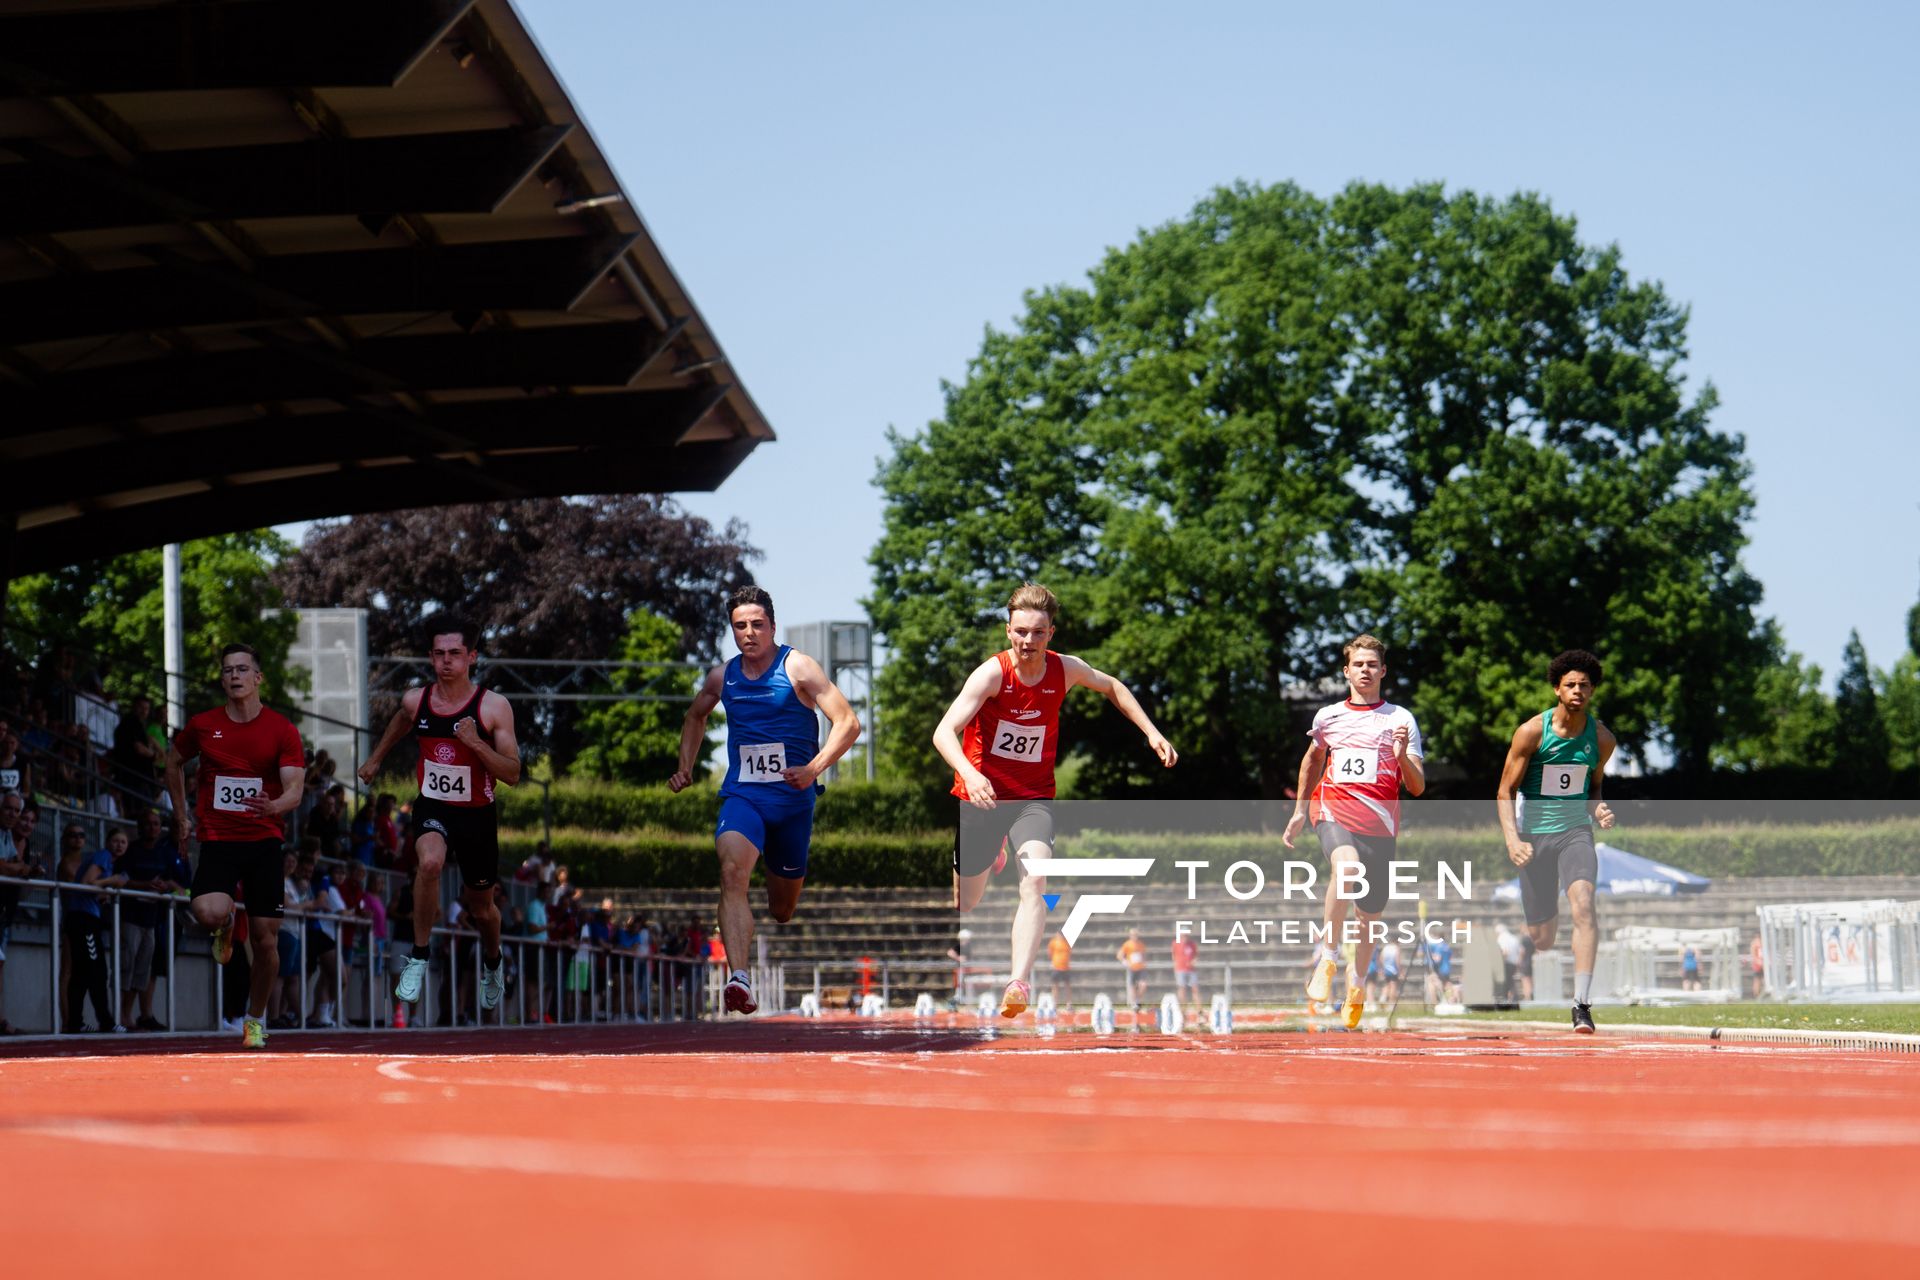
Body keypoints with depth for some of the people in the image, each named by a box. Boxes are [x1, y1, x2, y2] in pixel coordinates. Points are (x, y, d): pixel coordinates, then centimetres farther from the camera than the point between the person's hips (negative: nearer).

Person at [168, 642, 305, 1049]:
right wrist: (182, 817, 17)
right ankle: (224, 929, 12)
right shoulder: (202, 725, 2)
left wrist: (275, 806, -32)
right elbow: (174, 763, 21)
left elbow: (294, 790, -10)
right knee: (209, 912, -27)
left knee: (266, 940, -1)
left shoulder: (282, 730, -3)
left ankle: (255, 1019, 21)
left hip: (265, 840, 0)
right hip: (217, 839, 0)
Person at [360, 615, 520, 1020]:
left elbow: (512, 774, -15)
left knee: (480, 906, 17)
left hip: (477, 815, -1)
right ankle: (419, 958, -17)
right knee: (430, 862, -33)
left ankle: (492, 964, 51)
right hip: (431, 808, 1)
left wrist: (476, 744, -29)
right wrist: (376, 758, 32)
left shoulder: (494, 707, -14)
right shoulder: (416, 701, -5)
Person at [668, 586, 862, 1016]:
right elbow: (695, 717, 29)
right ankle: (738, 980, -42)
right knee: (732, 871, -29)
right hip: (742, 795, 1)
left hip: (793, 799, -1)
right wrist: (685, 769, 18)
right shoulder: (723, 677, 6)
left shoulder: (797, 668, -7)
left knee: (782, 910, 12)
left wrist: (814, 768, -23)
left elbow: (848, 722, -12)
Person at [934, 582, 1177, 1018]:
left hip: (1033, 797, 1)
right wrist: (970, 774, -45)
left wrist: (1152, 732, 12)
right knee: (964, 905, 11)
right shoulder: (992, 673, -17)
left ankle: (1019, 983, -35)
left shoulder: (1065, 670, -4)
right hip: (982, 797, -1)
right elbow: (944, 732, -27)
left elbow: (1112, 687, 19)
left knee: (1034, 883, -26)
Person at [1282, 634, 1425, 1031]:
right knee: (1347, 867, -33)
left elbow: (1417, 787, 3)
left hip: (1380, 823, 1)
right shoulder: (1327, 716, 12)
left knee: (1369, 915, 5)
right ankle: (1327, 958, -25)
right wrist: (1300, 811, 29)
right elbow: (1313, 760, 31)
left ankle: (1355, 985, 28)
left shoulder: (1401, 720, 6)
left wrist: (1402, 756, -16)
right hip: (1334, 813, -1)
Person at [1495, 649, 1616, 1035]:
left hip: (1576, 832, 1)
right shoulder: (1532, 732, -10)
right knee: (1541, 938, 3)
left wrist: (1598, 809, -5)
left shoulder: (1601, 738, 0)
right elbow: (1505, 791, -6)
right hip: (1534, 835, -1)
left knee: (1583, 902, -27)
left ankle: (1582, 1004, -30)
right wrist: (1512, 838, -20)